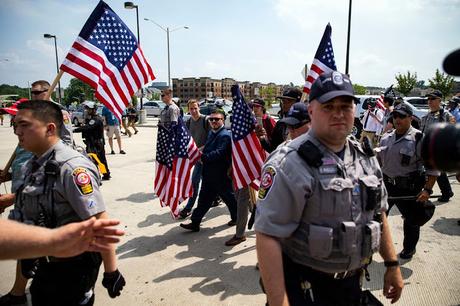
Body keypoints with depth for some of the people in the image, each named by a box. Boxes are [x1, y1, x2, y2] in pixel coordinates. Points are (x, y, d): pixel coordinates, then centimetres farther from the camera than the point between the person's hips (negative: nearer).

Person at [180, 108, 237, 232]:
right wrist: (202, 156, 5)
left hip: (221, 175, -8)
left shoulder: (225, 135, -18)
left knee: (229, 197, 11)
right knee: (204, 199, 12)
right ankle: (195, 223, 18)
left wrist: (203, 157, -26)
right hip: (209, 174, 8)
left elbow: (219, 153, -28)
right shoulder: (211, 132, 13)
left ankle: (236, 217, 33)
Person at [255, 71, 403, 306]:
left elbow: (378, 213, 14)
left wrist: (392, 264, 14)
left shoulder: (366, 157, 2)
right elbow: (268, 236, -26)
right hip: (306, 287, -7)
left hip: (352, 281, 7)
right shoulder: (289, 163, -23)